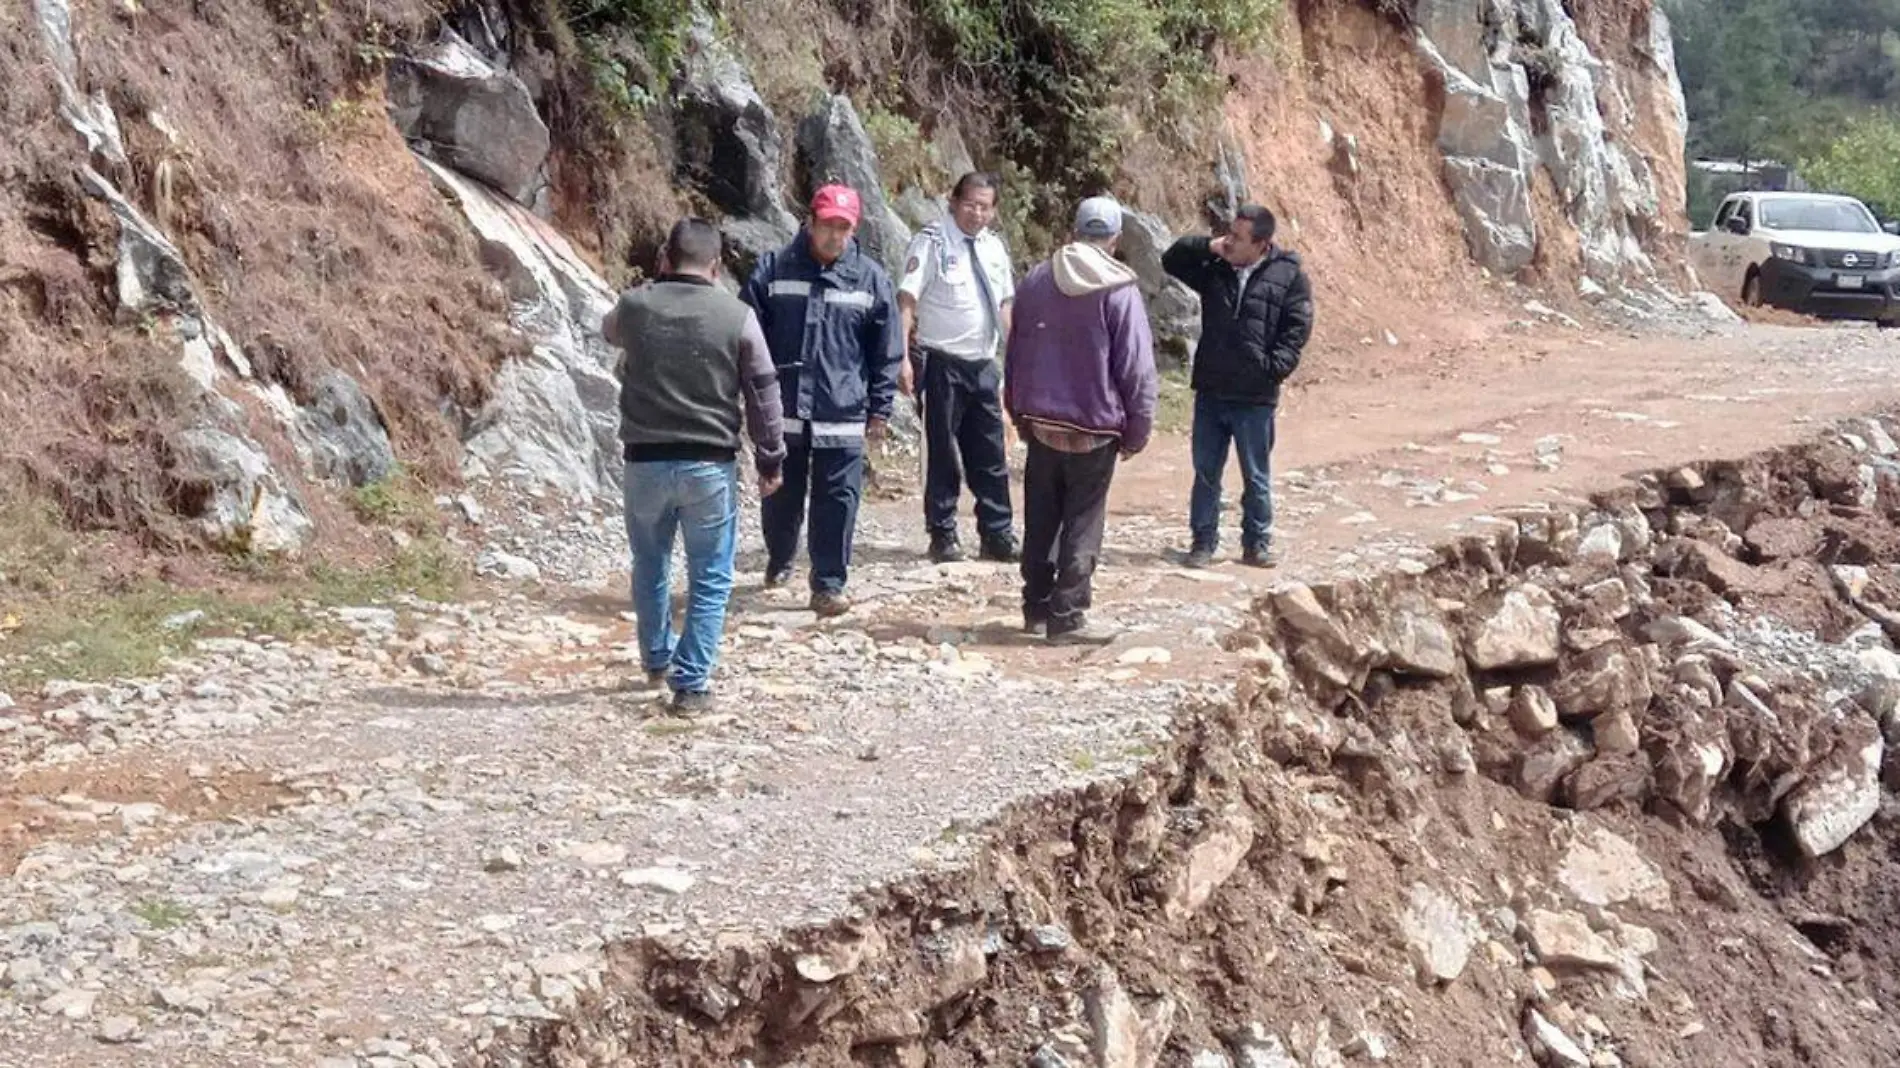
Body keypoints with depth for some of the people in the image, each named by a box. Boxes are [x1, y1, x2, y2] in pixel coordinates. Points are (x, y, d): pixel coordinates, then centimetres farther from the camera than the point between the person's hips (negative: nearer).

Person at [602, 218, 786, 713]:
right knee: (710, 578, 8)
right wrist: (771, 459, 9)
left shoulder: (634, 307, -2)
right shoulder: (737, 317, -7)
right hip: (710, 464, -2)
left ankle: (656, 659, 39)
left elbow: (609, 331, 24)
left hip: (645, 460, 2)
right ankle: (692, 682, 4)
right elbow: (764, 394, -2)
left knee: (650, 565, 22)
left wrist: (657, 284, 23)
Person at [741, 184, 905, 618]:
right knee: (781, 496, 15)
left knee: (837, 502, -1)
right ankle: (779, 559, 39)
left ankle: (829, 585, 7)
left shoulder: (871, 279, 1)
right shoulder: (774, 269, -1)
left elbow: (887, 351, 5)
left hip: (842, 416, -1)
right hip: (781, 411, 1)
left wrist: (880, 409, 3)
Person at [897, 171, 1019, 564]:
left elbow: (1005, 306, 19)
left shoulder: (994, 247, 11)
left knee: (991, 455, 8)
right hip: (941, 364, -6)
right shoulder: (931, 242, -9)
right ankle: (942, 537, 12)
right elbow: (906, 300, -14)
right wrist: (902, 358, -23)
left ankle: (997, 537, 16)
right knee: (942, 453, 2)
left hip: (983, 364, 6)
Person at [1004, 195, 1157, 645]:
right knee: (1082, 525, 1)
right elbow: (1137, 368, -11)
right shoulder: (1119, 291, -12)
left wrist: (1020, 413, 22)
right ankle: (1067, 617, 1)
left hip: (1041, 425, 5)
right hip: (1095, 430, -5)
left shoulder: (1036, 281, 4)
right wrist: (1136, 433, -2)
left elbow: (1015, 355, 13)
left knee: (1041, 520, 14)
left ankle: (1037, 607, 23)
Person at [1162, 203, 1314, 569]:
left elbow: (1297, 329, -6)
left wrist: (1273, 368, -15)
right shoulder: (1214, 269, 5)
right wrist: (1206, 246, -5)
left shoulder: (1289, 275, -5)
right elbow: (1171, 260, 11)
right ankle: (1203, 542, 18)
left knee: (1257, 477, 7)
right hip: (1211, 391, 3)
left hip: (1255, 398, -3)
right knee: (1206, 472, 9)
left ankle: (1256, 544, 19)